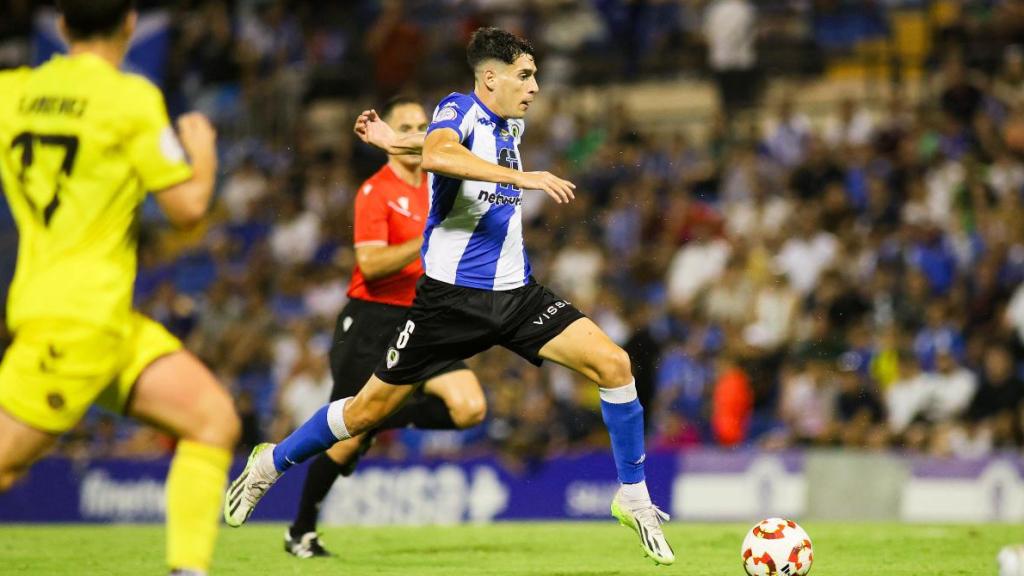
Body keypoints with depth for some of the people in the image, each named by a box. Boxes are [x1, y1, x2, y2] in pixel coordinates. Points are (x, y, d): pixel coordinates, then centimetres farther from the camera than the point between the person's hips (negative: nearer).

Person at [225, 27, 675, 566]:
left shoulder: (511, 125, 9)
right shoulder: (458, 110, -11)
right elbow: (438, 154, -36)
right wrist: (522, 177, -41)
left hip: (515, 292, 6)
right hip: (450, 294, -6)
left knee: (613, 364, -12)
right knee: (370, 409, 3)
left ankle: (633, 497, 0)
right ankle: (272, 463, 27)